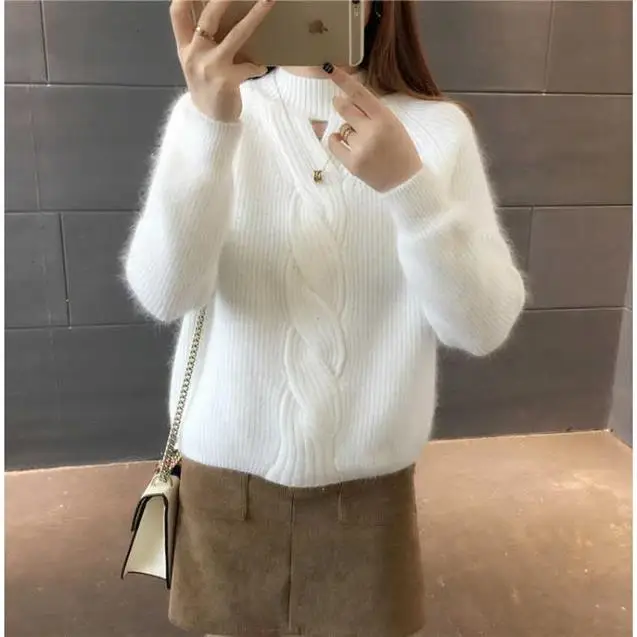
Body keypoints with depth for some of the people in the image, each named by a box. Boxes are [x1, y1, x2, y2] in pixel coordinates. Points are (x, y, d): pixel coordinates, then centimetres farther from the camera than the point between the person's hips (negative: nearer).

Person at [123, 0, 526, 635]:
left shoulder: (438, 128, -7)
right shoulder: (209, 113, -6)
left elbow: (484, 327, -14)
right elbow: (165, 295, -20)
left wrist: (409, 186, -27)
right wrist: (209, 124, -33)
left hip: (369, 480, 0)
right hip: (227, 471, 1)